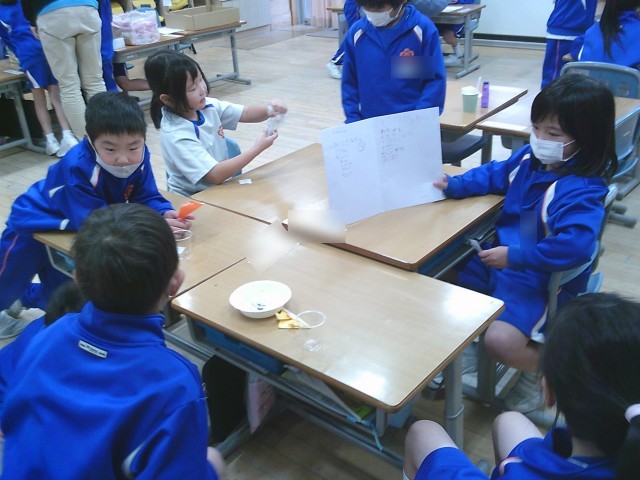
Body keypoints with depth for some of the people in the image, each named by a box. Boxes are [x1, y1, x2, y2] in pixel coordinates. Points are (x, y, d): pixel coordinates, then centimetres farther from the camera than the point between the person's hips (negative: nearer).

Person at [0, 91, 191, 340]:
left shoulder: (138, 157, -25)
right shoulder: (78, 166, -43)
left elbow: (146, 198, -18)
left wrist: (164, 214, -42)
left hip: (72, 231, 6)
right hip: (37, 222, -6)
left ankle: (26, 299, 57)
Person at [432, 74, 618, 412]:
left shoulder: (581, 191, -26)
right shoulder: (530, 157, -1)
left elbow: (575, 246, -39)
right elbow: (494, 174, 17)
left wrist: (515, 256, -34)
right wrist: (454, 186, 3)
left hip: (540, 282, -8)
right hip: (500, 258, 9)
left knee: (500, 341, -28)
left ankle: (544, 365, 8)